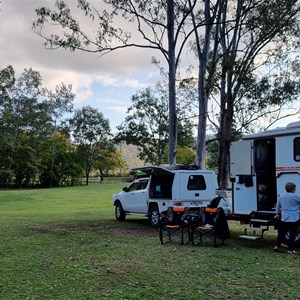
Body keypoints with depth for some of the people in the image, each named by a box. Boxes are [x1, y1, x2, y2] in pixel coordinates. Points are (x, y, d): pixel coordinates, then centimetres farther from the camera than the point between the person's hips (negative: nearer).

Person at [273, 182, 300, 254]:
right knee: (292, 234, 3)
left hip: (284, 218, 4)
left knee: (281, 233, 13)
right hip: (294, 219, -4)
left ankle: (276, 246, 9)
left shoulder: (281, 196, 4)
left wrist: (278, 213, 24)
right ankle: (290, 249, 5)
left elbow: (277, 206, 11)